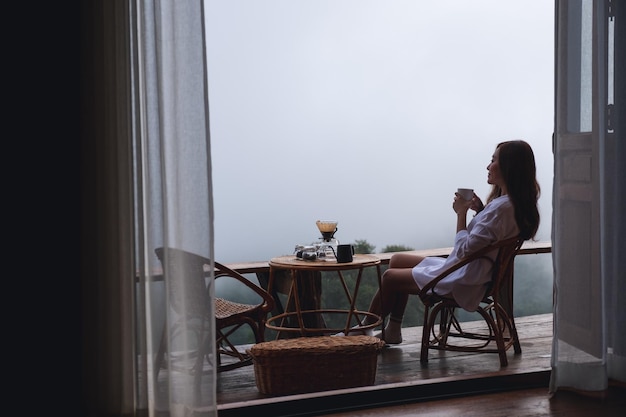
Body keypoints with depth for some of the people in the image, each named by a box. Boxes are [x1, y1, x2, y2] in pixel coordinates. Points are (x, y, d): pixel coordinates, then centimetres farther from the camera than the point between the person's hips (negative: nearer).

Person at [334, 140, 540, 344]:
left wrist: (462, 213, -17)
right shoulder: (514, 202, 3)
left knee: (390, 277, 3)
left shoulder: (502, 207, -28)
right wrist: (480, 209, 1)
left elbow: (465, 250, -28)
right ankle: (392, 330, 21)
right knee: (396, 260, 18)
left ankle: (364, 330, 25)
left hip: (463, 281, -11)